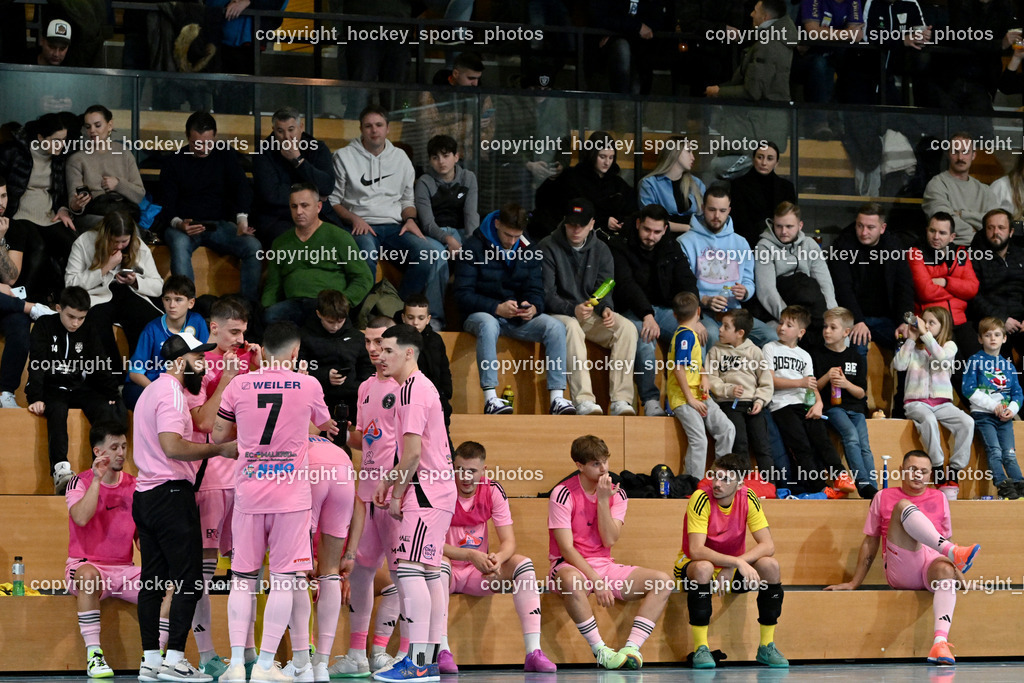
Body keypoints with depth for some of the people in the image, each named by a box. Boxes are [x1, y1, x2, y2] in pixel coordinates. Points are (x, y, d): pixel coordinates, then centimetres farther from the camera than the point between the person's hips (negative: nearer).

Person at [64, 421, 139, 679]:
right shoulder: (80, 482, -2)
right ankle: (93, 655, -36)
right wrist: (97, 478, -22)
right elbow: (81, 518, -22)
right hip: (86, 564, -4)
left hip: (124, 569, 4)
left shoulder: (133, 486, 10)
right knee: (88, 576, -40)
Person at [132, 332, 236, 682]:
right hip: (171, 494, -10)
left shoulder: (151, 391, 20)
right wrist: (220, 449, -17)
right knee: (189, 580, -8)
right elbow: (173, 446, -24)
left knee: (153, 580, 8)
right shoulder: (171, 393, -12)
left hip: (146, 494, 10)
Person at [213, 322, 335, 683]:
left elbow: (218, 436, 11)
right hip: (292, 492, -2)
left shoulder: (238, 386, 1)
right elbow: (324, 423, 20)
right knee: (285, 579, 2)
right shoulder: (308, 386, 0)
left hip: (249, 491, 2)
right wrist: (328, 426, 44)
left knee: (243, 578, 8)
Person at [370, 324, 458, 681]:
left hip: (426, 491, -11)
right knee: (428, 571, 10)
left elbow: (413, 453, -18)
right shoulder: (420, 386, 19)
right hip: (437, 489, 11)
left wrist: (397, 494, -10)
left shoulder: (412, 390, -13)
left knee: (409, 568, -14)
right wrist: (389, 481, 20)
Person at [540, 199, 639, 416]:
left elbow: (605, 289, 5)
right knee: (572, 327, -40)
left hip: (591, 316, 5)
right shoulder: (548, 247, -3)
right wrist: (572, 310, -27)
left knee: (627, 328, -23)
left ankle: (621, 400, -30)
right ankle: (583, 400, -49)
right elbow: (546, 294, -10)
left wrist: (606, 308, -19)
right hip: (558, 315, -5)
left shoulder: (601, 249, 10)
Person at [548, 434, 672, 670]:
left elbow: (609, 540, -7)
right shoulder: (563, 494, -9)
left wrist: (603, 500, -14)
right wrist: (596, 580, -25)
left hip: (605, 566, 5)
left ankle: (632, 647, -28)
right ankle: (600, 651, -32)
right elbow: (566, 548, -15)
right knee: (572, 580, -43)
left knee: (662, 581, -15)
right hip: (571, 566, -5)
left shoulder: (617, 494, 5)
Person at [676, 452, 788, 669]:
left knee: (770, 565, -22)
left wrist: (732, 568, -29)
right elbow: (696, 550, -32)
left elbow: (768, 545, -16)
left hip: (734, 567, 4)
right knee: (704, 568, -37)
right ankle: (700, 648, -30)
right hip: (693, 566, -4)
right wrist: (738, 562, -42)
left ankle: (766, 647, -12)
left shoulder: (747, 498, -12)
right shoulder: (701, 498, -23)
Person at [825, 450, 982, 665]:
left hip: (933, 563, 1)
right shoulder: (884, 497, 18)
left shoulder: (939, 499, 22)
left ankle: (940, 641, -56)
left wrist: (959, 575, 11)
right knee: (904, 506, -22)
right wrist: (854, 583, 15)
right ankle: (953, 553, -41)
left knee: (945, 569, -39)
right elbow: (870, 543, 19)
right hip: (900, 571, -1)